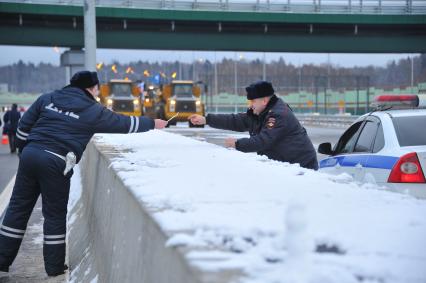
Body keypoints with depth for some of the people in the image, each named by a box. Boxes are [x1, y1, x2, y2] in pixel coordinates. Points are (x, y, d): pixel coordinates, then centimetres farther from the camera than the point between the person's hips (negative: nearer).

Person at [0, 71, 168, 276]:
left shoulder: (47, 98, 15)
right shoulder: (93, 111, 4)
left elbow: (23, 127, 15)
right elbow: (125, 124, 12)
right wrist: (153, 124, 26)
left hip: (30, 154, 5)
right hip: (55, 163, -5)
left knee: (19, 207, 11)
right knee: (55, 214, 7)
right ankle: (54, 267, 15)